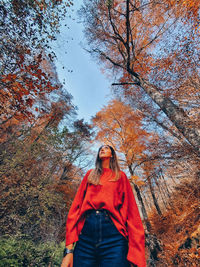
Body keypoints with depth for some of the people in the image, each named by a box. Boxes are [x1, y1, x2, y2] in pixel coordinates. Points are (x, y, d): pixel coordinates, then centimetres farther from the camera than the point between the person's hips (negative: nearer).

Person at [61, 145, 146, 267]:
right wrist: (69, 248, -2)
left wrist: (137, 256, -7)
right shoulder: (90, 174, 14)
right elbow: (76, 206, 7)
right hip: (85, 236, 2)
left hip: (114, 235, -1)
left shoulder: (120, 176, 10)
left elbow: (131, 211, 3)